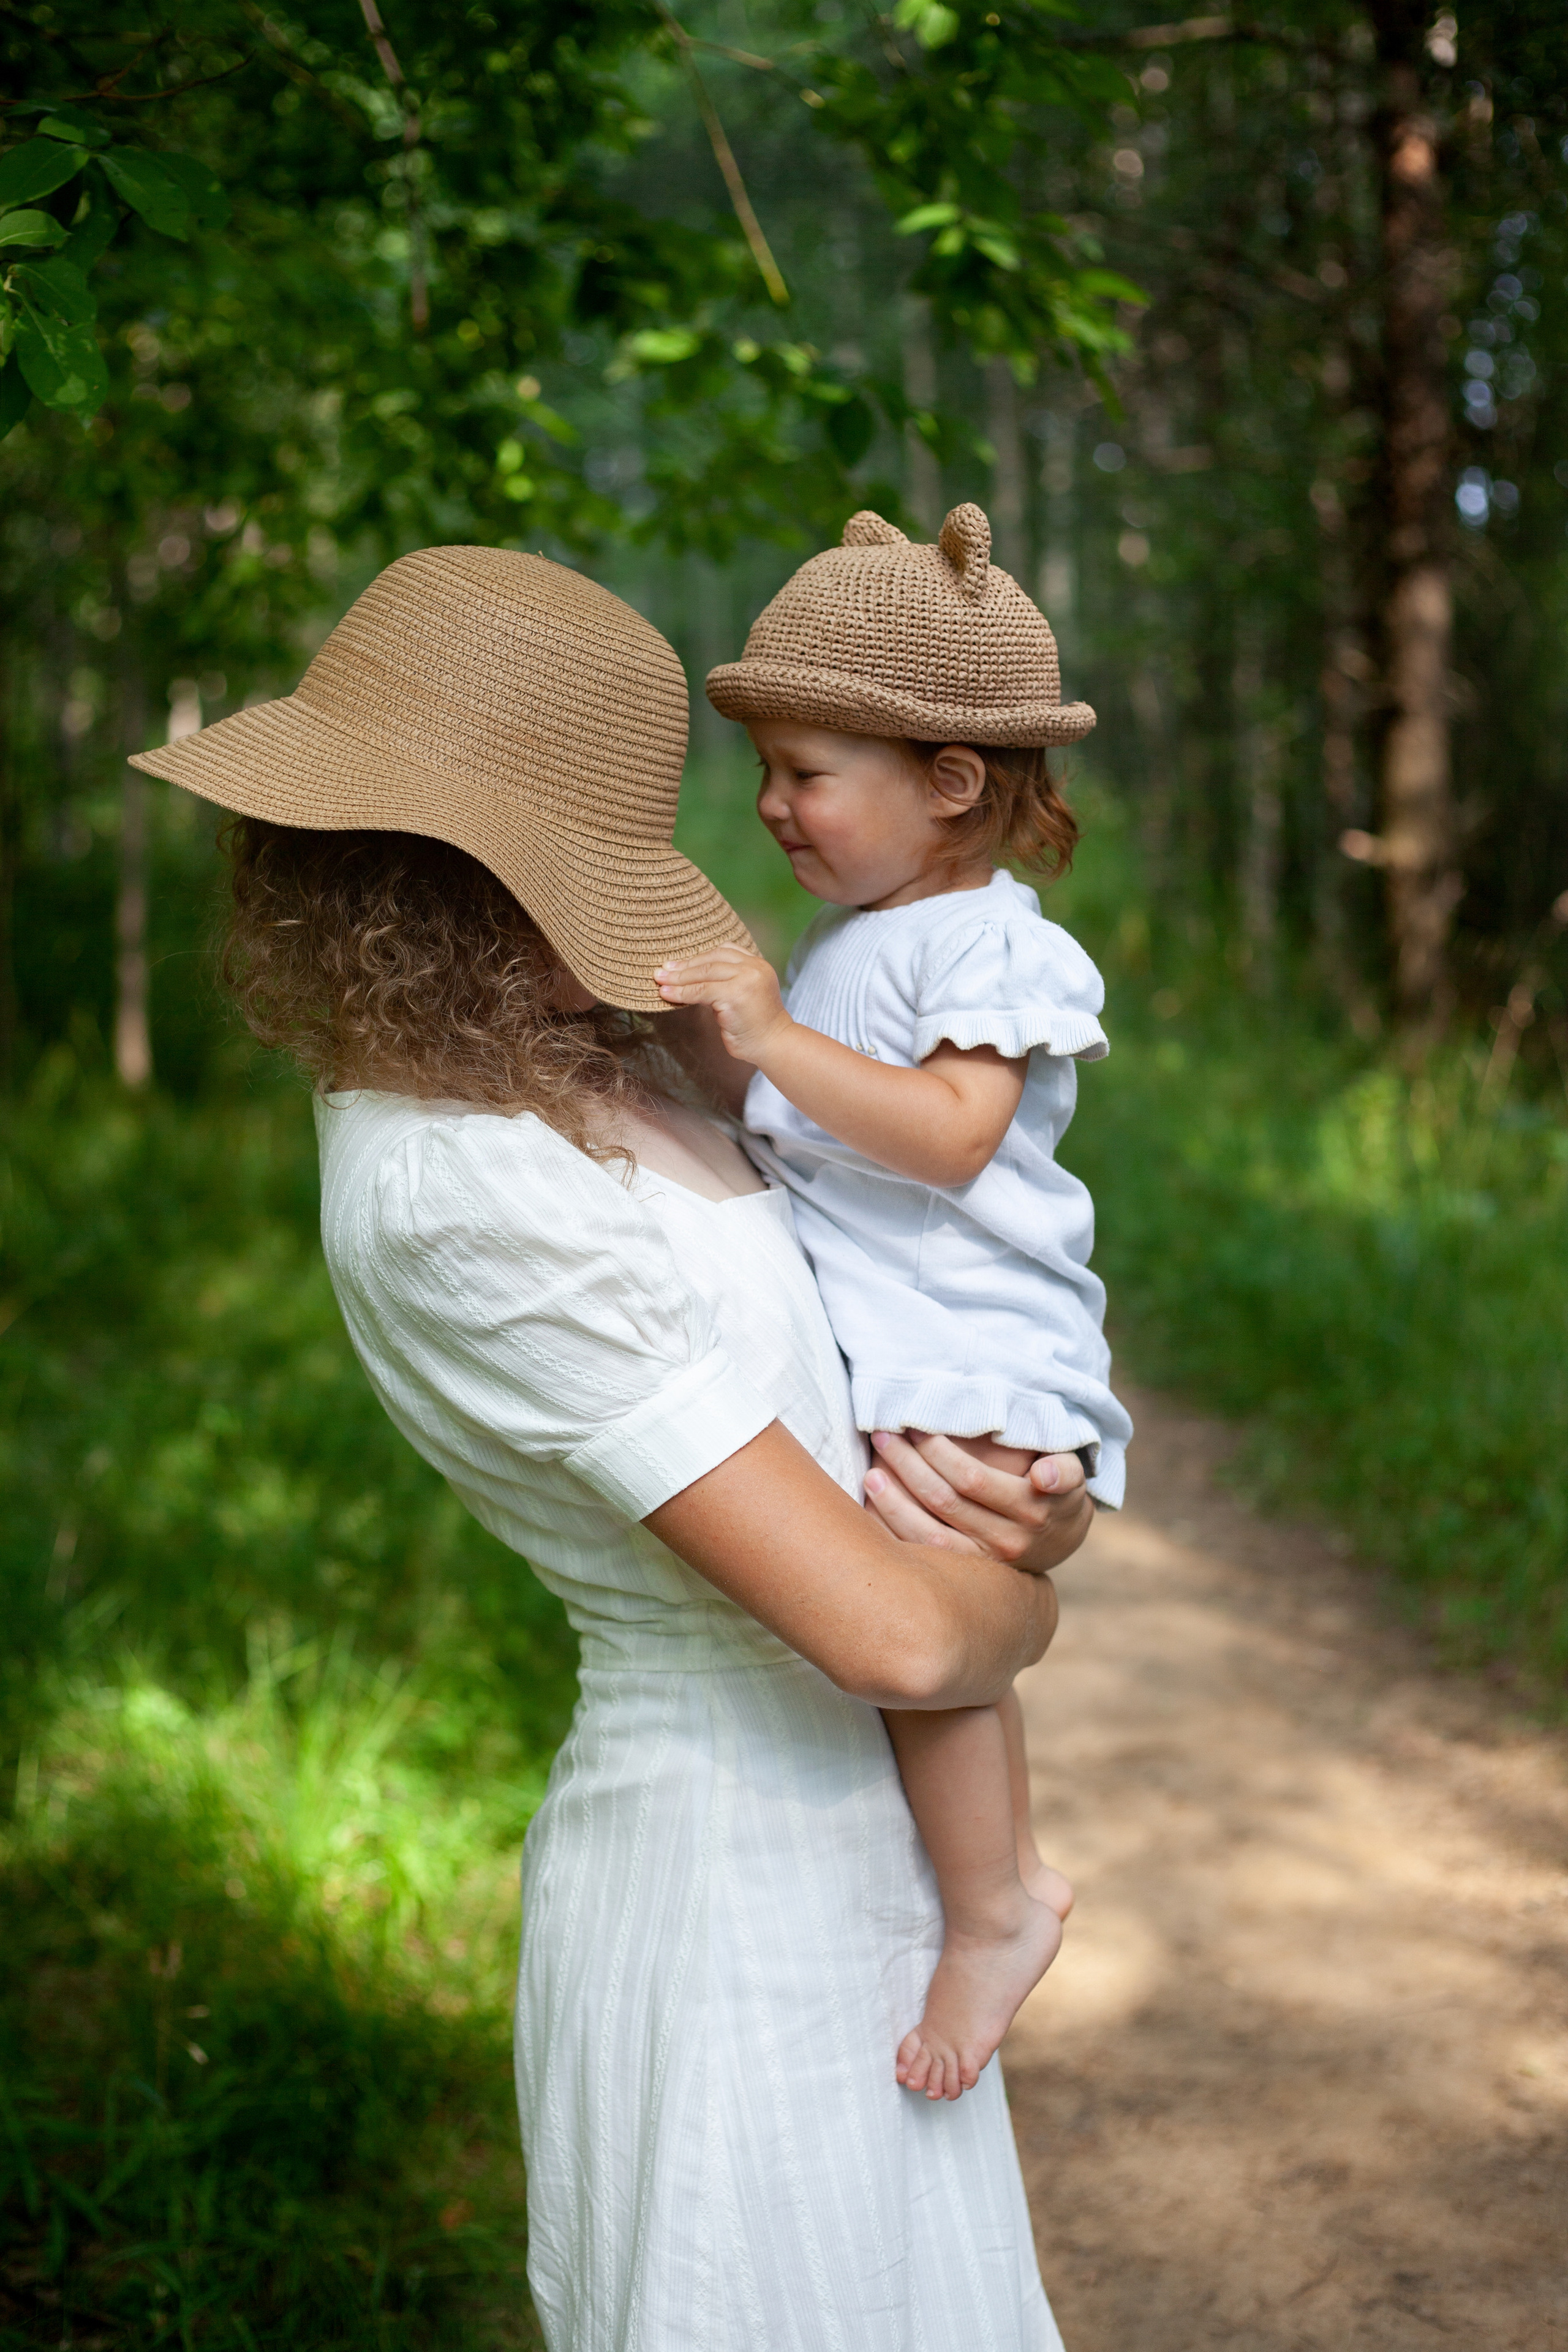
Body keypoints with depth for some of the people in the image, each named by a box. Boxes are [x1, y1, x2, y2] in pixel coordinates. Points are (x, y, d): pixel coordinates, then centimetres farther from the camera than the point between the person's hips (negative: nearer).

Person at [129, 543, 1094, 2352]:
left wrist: (1039, 1499, -10)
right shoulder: (461, 1204, -27)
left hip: (830, 1843, 9)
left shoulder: (587, 1057, 1)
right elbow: (890, 1631, -28)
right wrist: (1021, 1605, -5)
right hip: (740, 1887, -9)